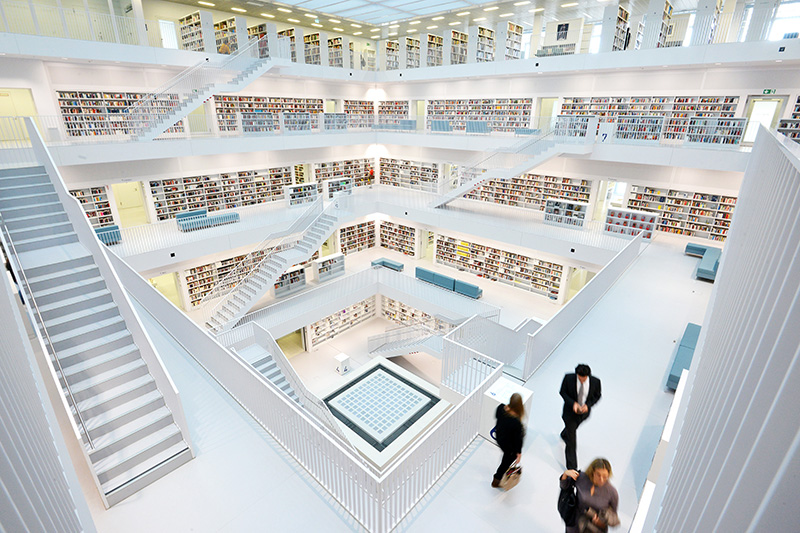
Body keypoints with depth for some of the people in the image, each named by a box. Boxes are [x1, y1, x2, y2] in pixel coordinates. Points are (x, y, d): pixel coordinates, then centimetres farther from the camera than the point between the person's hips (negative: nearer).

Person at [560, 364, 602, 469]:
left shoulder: (595, 381, -20)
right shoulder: (568, 378, -25)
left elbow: (597, 396, -3)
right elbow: (562, 392, -11)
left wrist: (588, 405, -20)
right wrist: (573, 403, -26)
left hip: (584, 412, 3)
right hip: (570, 411, -3)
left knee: (572, 428, 31)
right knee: (572, 442, 2)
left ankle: (564, 435, 67)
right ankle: (571, 467, 15)